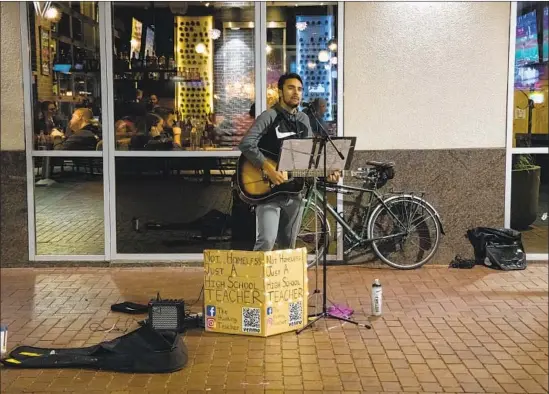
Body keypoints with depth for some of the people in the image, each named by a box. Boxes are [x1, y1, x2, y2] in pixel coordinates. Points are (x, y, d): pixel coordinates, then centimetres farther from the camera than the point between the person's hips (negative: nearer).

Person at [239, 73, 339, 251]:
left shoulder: (304, 120, 13)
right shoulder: (269, 116, -8)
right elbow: (246, 144, -20)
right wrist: (269, 169, -27)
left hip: (294, 191, 7)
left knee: (288, 245, 12)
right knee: (266, 241, -18)